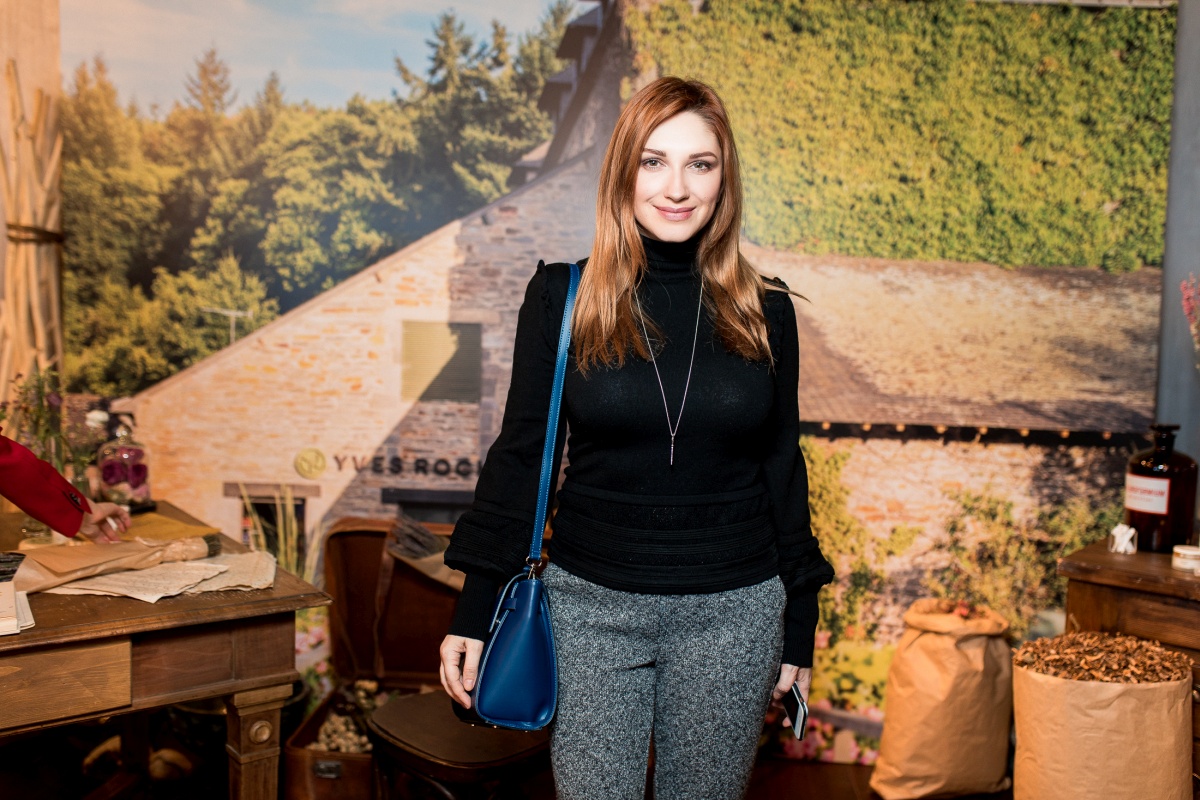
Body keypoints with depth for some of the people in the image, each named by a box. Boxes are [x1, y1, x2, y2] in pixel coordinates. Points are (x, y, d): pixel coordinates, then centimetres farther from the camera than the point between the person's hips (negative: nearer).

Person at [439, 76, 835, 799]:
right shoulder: (563, 296, -3)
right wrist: (474, 612, -2)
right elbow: (521, 454, 0)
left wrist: (799, 629, 8)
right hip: (591, 604, -1)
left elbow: (782, 470, 7)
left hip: (734, 612, 1)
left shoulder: (765, 312, 1)